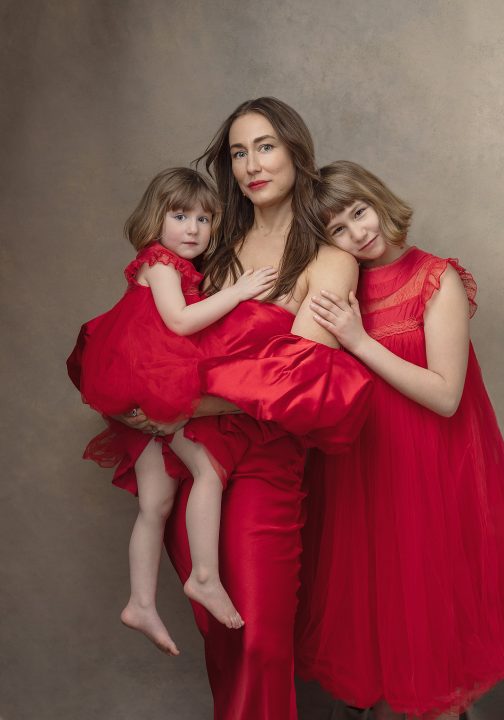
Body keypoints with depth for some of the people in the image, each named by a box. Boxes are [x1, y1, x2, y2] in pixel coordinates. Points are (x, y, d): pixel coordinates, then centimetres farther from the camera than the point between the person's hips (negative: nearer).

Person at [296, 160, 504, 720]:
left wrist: (360, 341, -20)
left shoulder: (438, 281, -10)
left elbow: (446, 397, -18)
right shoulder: (341, 286, 5)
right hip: (357, 466, 5)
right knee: (368, 596, 16)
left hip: (427, 470, -5)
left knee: (425, 601, 8)